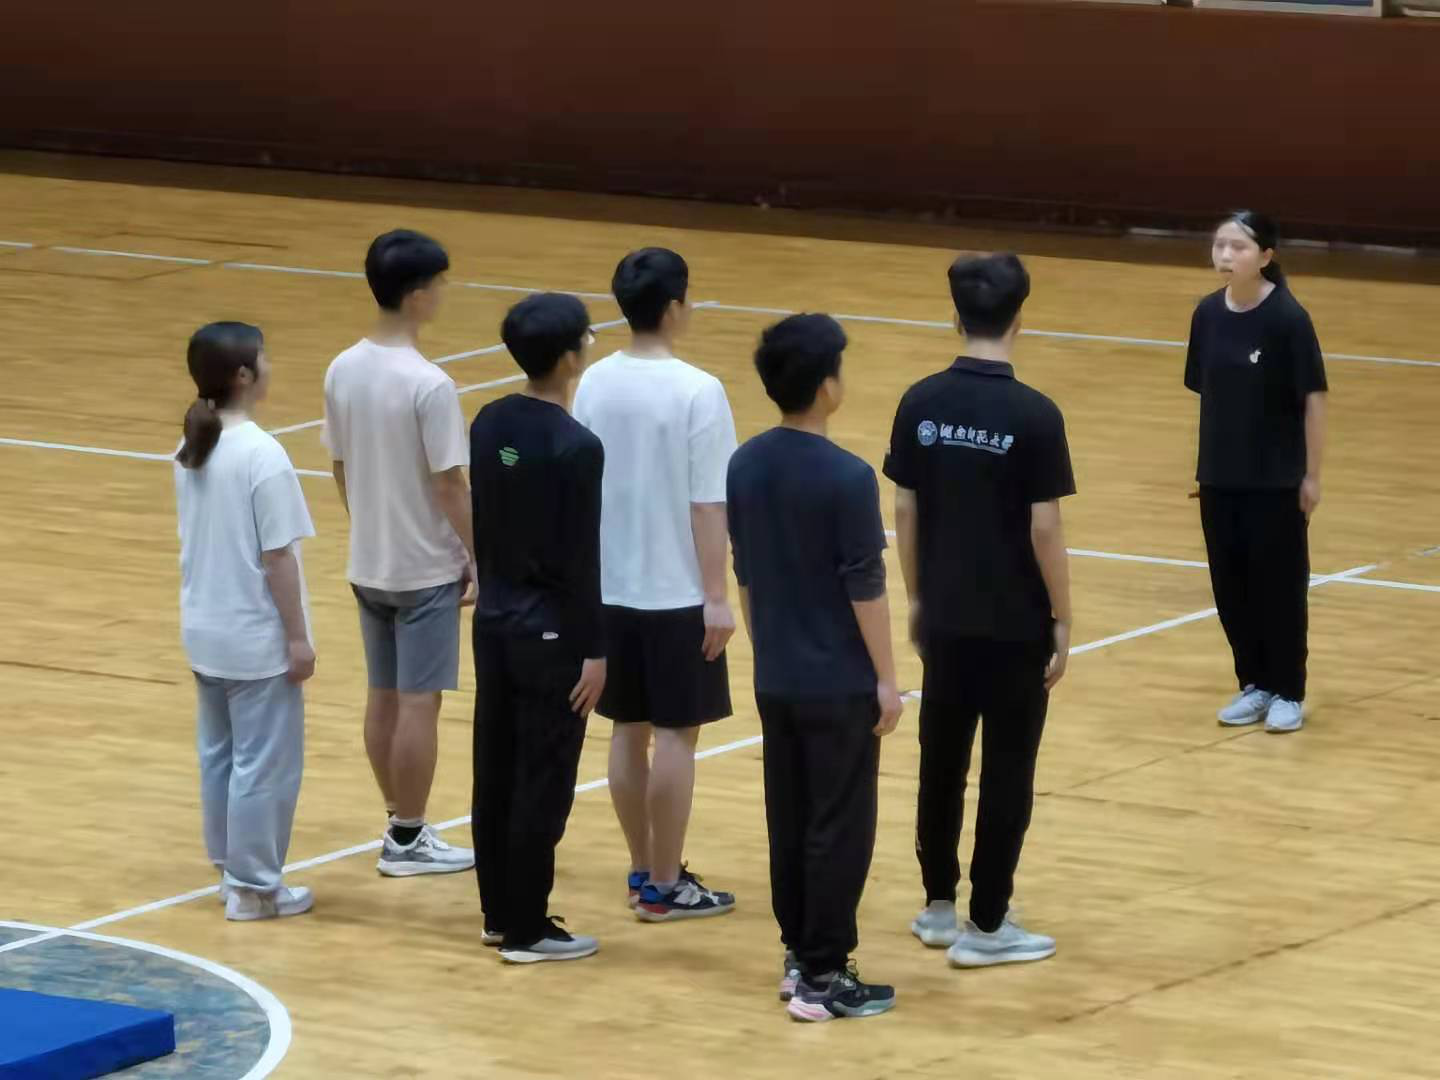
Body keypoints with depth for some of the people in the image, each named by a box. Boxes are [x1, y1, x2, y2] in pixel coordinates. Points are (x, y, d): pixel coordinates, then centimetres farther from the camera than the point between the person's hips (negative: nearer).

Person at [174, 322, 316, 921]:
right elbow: (277, 557, -19)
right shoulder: (261, 455, -21)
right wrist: (298, 636, -12)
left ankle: (231, 868, 27)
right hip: (256, 638, -8)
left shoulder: (191, 449, 2)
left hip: (205, 631, 8)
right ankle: (254, 887, 8)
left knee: (219, 754, 17)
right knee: (264, 762, 3)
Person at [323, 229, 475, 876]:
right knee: (419, 702, 1)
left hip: (368, 564, 7)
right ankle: (408, 840, 7)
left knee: (383, 696, 14)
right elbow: (449, 485, -18)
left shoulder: (342, 371, -1)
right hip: (426, 569, -7)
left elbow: (340, 470, 8)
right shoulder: (428, 385, -22)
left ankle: (399, 825, 23)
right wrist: (478, 559, -8)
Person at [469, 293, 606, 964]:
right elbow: (580, 560, -18)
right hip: (549, 632, -7)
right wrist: (593, 651, -12)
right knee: (542, 783, 1)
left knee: (495, 773, 14)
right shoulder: (576, 447, -20)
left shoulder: (489, 425, 3)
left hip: (494, 621, 8)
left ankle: (499, 914, 23)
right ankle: (526, 930, 6)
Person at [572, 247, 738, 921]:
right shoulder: (697, 392, -17)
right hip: (676, 593, -6)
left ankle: (643, 872, 22)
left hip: (610, 587, 6)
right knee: (675, 735, 2)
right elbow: (707, 506, -16)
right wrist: (716, 597, -10)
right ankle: (665, 887, 6)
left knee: (628, 730, 13)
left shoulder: (594, 384, 1)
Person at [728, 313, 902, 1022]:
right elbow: (865, 588, -15)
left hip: (775, 679, 7)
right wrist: (886, 678, -8)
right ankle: (823, 977, 3)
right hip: (839, 684, -7)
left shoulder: (745, 466, 1)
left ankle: (798, 956, 22)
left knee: (788, 822, 15)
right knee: (839, 829, 1)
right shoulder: (846, 477, -19)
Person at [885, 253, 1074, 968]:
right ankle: (986, 926, 7)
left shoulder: (921, 404, -3)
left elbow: (905, 513, 3)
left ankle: (938, 905, 24)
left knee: (942, 761, 16)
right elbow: (1044, 529, -14)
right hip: (1016, 624, -4)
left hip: (946, 616, 5)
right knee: (1006, 772, 4)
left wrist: (916, 598, 15)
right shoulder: (1034, 415, -16)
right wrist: (1062, 620, -4)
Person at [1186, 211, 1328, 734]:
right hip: (1219, 477, 5)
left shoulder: (1287, 318, -14)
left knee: (1279, 585, 4)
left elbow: (1313, 399, -10)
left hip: (1275, 479, -5)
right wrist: (1209, 462, 9)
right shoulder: (1208, 314, 0)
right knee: (1231, 585, 10)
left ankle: (1288, 693, 16)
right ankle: (1254, 685, 24)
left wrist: (1312, 475, -9)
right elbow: (1207, 392, 8)